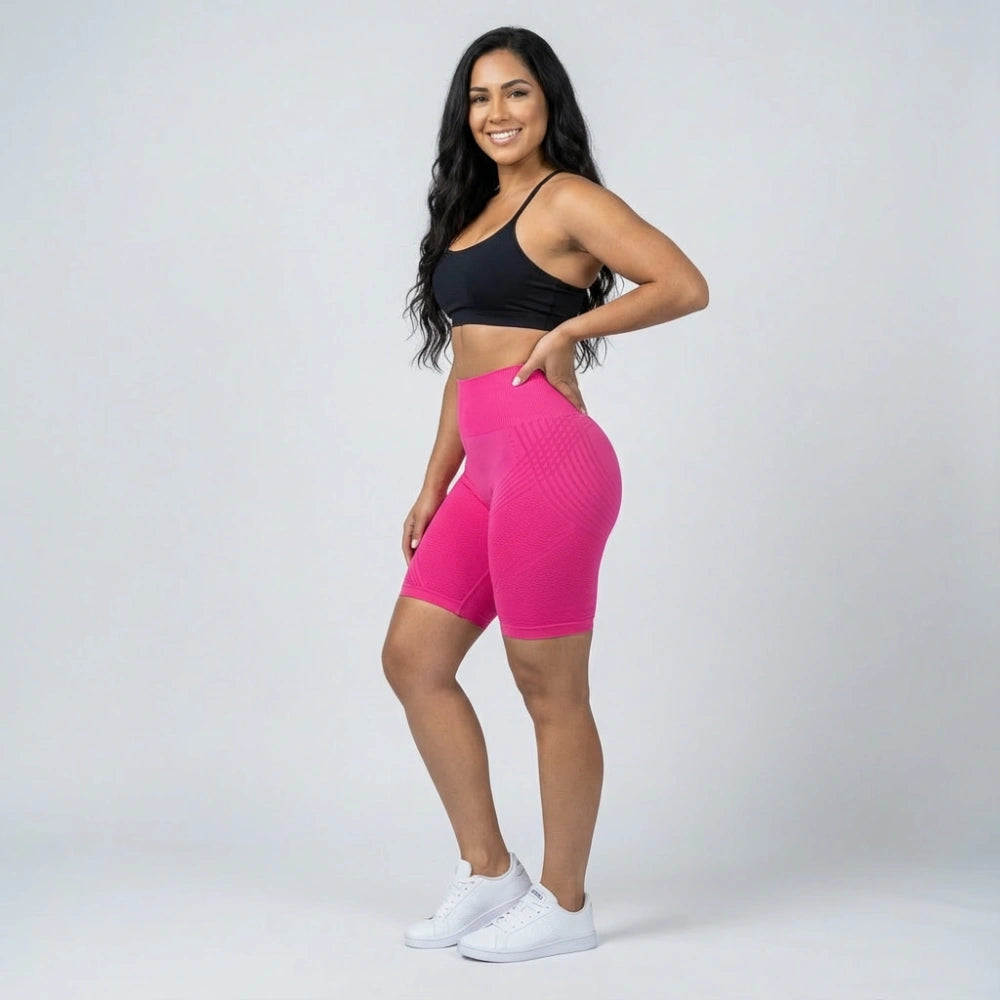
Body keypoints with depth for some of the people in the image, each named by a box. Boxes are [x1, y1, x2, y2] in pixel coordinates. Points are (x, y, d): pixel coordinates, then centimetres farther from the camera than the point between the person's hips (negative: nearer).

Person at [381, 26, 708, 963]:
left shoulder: (567, 200, -4)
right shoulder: (476, 211, 20)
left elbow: (686, 285, -14)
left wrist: (568, 329, -11)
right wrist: (433, 485, 18)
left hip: (547, 459, -9)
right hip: (487, 469, 9)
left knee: (550, 690, 0)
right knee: (412, 658, 10)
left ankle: (563, 904, 15)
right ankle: (488, 875, 22)